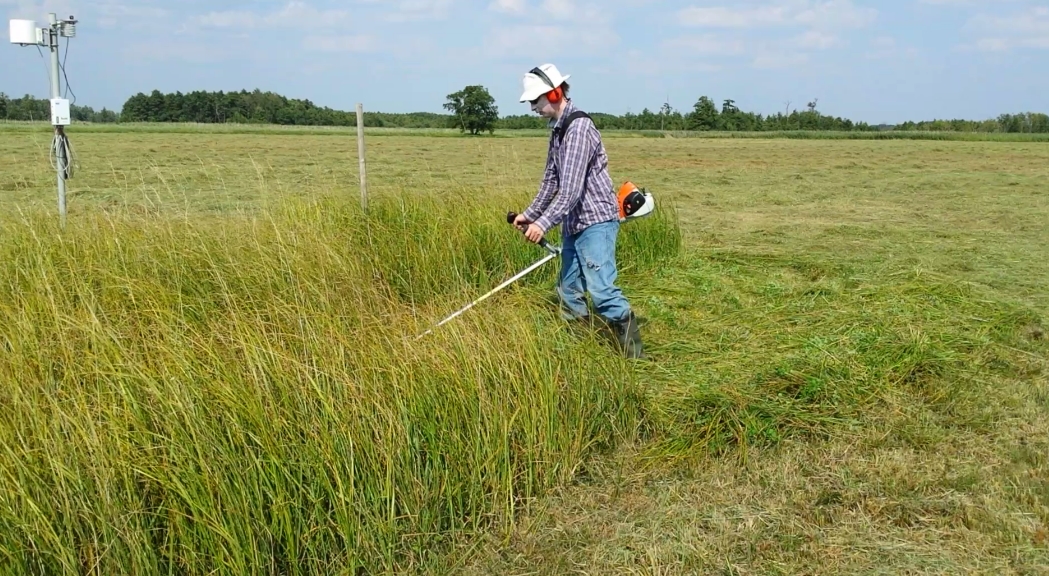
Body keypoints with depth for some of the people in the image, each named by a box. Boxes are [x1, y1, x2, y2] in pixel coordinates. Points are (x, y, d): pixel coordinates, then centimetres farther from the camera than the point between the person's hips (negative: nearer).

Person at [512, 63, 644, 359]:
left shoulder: (579, 127, -19)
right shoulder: (557, 128, 11)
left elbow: (572, 188, -27)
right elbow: (551, 179, 20)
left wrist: (544, 223, -29)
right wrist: (530, 213, 17)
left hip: (596, 220, -10)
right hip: (573, 223, 10)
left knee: (601, 288, -15)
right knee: (568, 290, 12)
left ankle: (633, 350, -4)